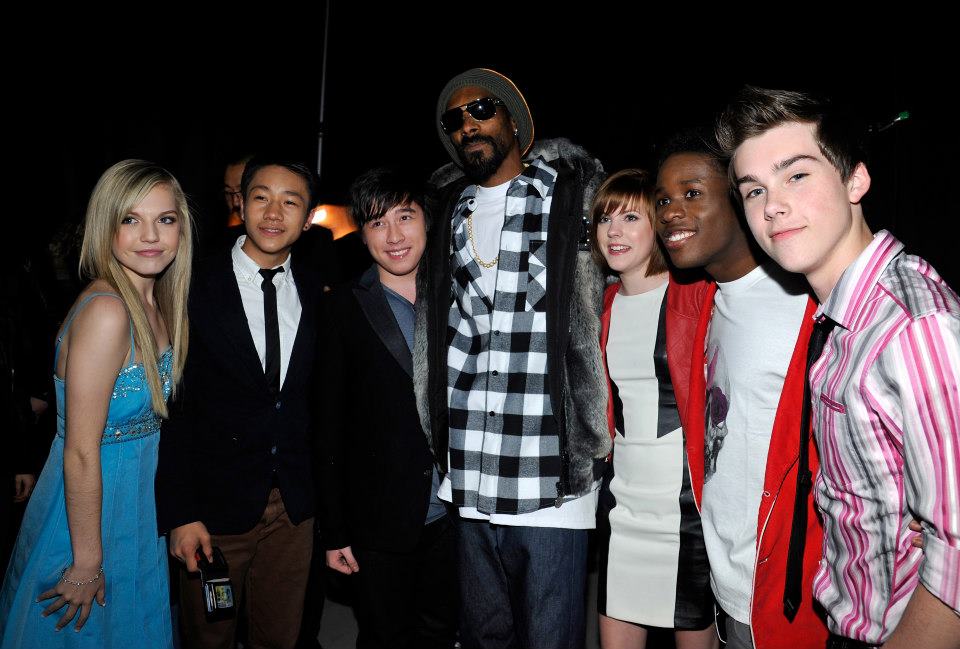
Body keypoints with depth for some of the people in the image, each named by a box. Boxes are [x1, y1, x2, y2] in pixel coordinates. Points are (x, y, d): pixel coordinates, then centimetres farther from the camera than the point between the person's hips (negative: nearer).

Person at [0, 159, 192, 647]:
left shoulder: (157, 302, 0)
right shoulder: (105, 312, -26)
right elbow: (81, 454, -24)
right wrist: (86, 564, -18)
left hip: (139, 505, 8)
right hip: (91, 507, -8)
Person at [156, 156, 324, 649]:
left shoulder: (317, 293, 0)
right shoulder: (196, 289, -10)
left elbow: (319, 398, 5)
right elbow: (174, 409, -9)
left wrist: (321, 489, 3)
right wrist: (179, 514, -11)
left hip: (296, 506, 3)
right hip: (215, 503, -2)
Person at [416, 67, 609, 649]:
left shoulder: (574, 195, 2)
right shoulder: (447, 212, 13)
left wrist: (601, 431, -3)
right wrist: (436, 447, 13)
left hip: (552, 482, -4)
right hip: (467, 483, 4)